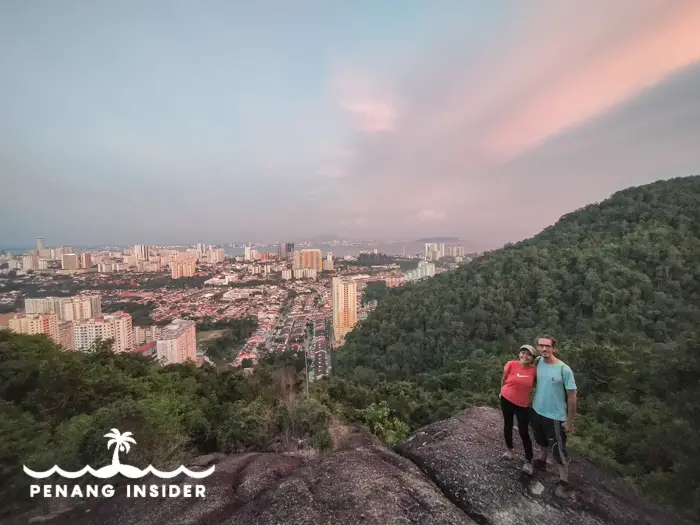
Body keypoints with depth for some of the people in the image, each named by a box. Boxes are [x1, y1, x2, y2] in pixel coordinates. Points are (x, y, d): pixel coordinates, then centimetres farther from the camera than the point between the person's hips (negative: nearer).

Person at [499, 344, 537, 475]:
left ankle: (528, 461, 20)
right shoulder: (511, 364, -19)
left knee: (524, 432, 1)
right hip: (507, 399, 0)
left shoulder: (534, 370, -15)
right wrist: (502, 391, 10)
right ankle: (509, 449, 39)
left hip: (523, 404, 0)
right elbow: (504, 379, -1)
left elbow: (536, 383, 7)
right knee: (508, 425, 18)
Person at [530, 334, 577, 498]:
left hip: (555, 416, -5)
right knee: (542, 441, 28)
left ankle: (564, 482, 30)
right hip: (537, 411, 5)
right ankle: (541, 462, 51)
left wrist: (569, 421, -10)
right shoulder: (538, 361, -10)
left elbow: (572, 396, -15)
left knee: (558, 450, 9)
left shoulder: (564, 369, -23)